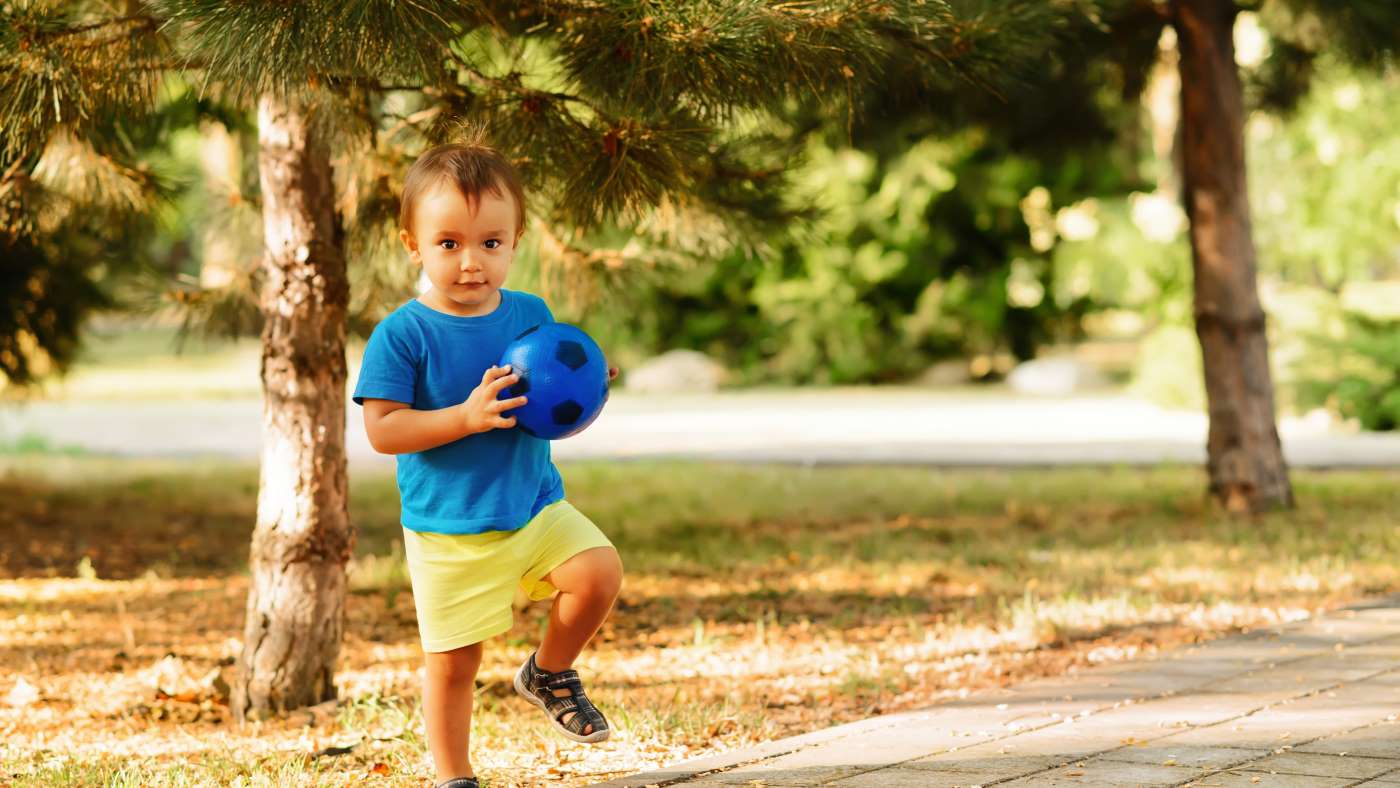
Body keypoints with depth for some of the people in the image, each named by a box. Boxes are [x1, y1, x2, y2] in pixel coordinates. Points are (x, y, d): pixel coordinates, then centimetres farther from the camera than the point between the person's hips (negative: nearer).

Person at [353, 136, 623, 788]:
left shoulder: (530, 315, 2)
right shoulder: (403, 334, -13)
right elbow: (382, 430, -17)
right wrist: (468, 417, -27)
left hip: (534, 507, 4)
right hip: (448, 531, -3)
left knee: (599, 572, -19)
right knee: (451, 662, 2)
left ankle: (549, 674, 9)